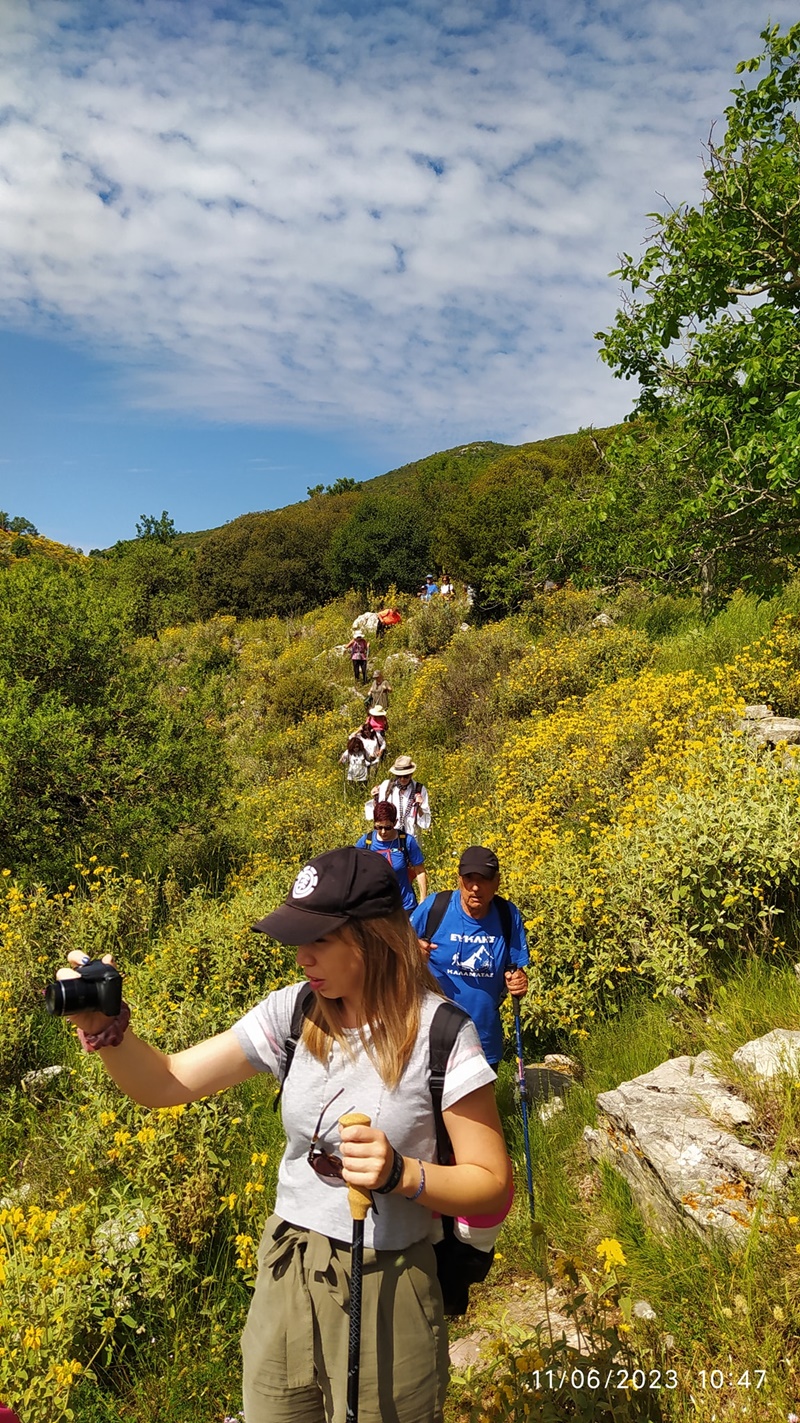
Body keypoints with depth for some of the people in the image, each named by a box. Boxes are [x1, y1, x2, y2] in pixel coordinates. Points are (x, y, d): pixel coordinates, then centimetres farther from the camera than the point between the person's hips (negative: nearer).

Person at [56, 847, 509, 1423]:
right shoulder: (292, 1013, -8)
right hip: (284, 1274, 4)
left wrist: (400, 1173, -30)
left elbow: (493, 1187, -13)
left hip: (384, 1291, -4)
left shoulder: (439, 1032, -20)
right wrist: (104, 1026, -24)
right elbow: (165, 1083, -6)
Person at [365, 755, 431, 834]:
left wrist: (419, 807, -19)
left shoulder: (419, 789, -7)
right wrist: (375, 799, -8)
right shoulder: (386, 786, -3)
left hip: (410, 837, -1)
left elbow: (426, 824, -4)